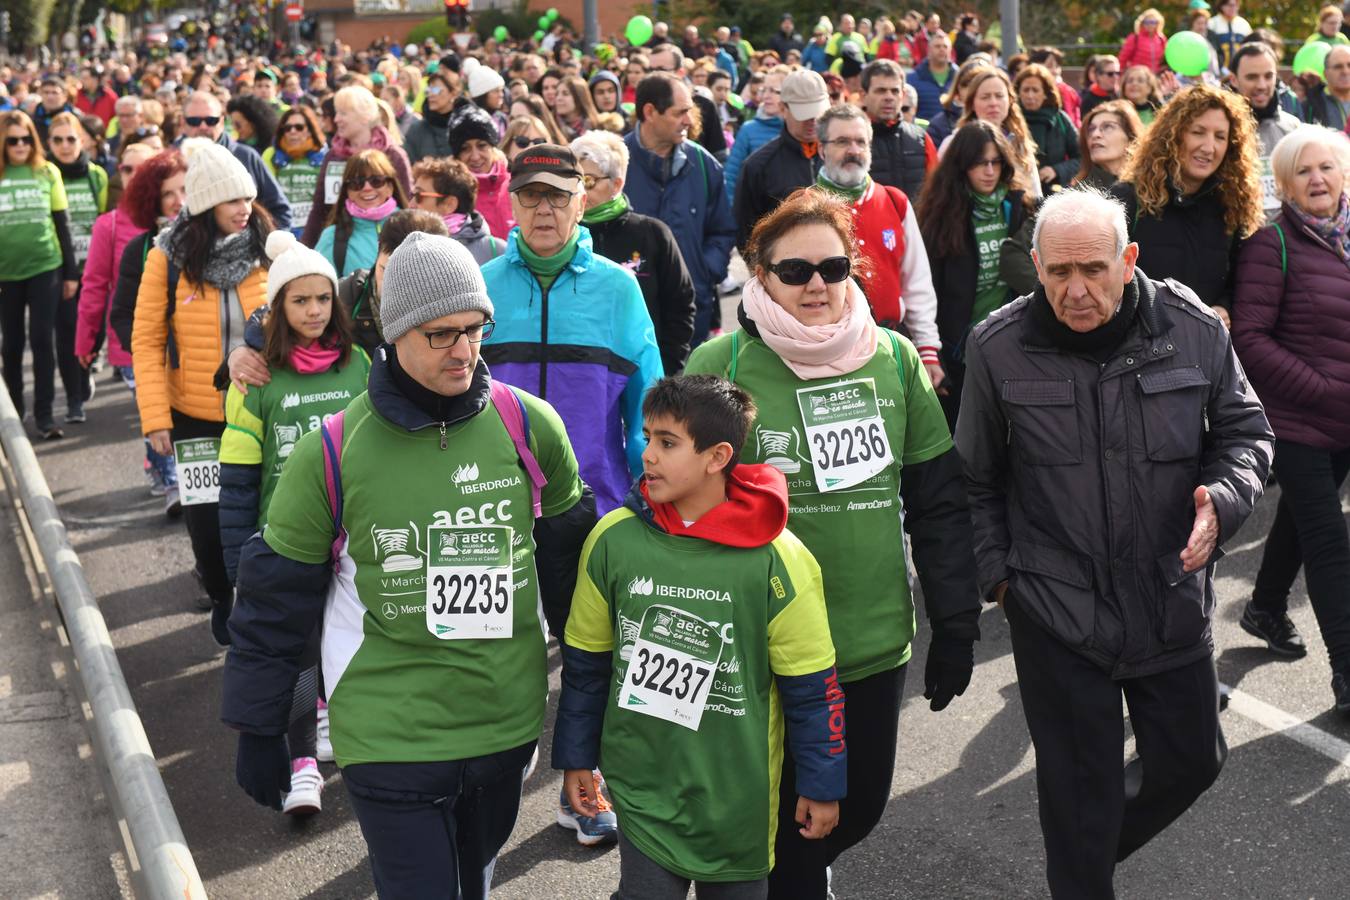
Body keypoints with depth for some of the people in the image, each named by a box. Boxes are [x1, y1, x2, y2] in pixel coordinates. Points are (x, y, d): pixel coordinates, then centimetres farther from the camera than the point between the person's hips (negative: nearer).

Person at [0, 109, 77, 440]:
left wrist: (71, 272, 4)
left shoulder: (48, 172, 1)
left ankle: (44, 414, 4)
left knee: (42, 340, -2)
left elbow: (62, 223, 5)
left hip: (45, 267, 0)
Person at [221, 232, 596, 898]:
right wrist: (257, 731, 3)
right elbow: (274, 602, -1)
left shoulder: (529, 426, -4)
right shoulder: (332, 452, -10)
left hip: (509, 729, 3)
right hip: (388, 738, -3)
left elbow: (568, 561, 10)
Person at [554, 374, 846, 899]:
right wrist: (575, 758, 10)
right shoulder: (614, 539, -7)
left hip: (738, 795, -1)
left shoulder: (775, 558, -14)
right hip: (643, 785, 1)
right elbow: (585, 661, 5)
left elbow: (811, 686, -5)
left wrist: (822, 785, 0)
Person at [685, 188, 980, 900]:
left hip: (876, 642, 3)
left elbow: (938, 502, 6)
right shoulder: (720, 365, -7)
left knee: (859, 807, 17)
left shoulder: (895, 359, 2)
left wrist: (955, 626, 5)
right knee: (787, 821, 7)